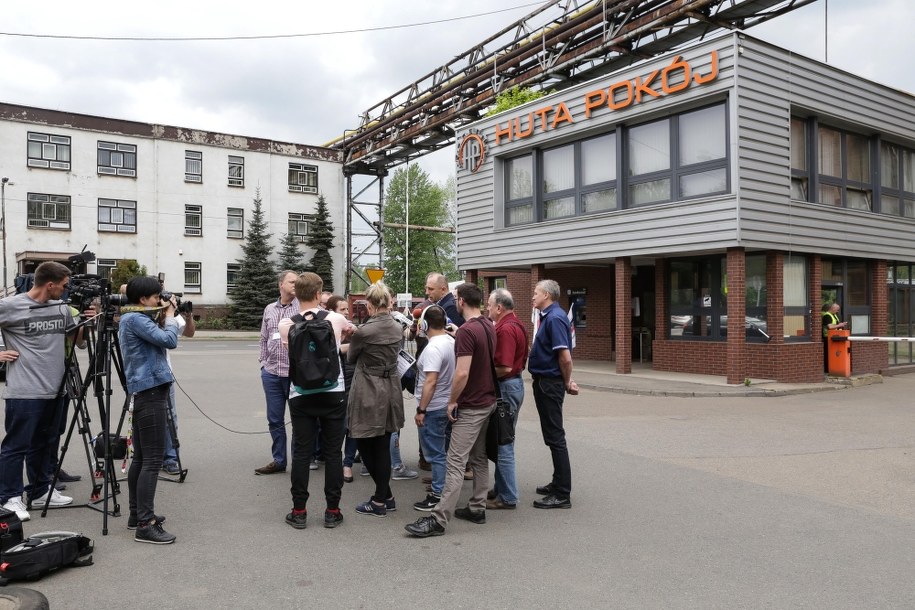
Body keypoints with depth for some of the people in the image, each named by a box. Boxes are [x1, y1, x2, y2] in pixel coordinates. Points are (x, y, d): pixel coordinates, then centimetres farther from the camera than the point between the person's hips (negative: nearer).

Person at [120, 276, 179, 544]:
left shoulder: (135, 319, 16)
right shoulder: (135, 319, -13)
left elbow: (160, 340, 21)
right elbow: (169, 341, -20)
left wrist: (164, 317, 10)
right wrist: (170, 315, -5)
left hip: (144, 393, 11)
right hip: (150, 393, -11)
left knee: (140, 457, 15)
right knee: (152, 460, -10)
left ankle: (137, 513, 24)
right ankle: (145, 525, -8)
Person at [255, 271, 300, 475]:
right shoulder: (269, 309, 11)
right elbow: (264, 339, 17)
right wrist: (263, 362, 11)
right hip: (271, 373, 5)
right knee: (275, 420, 11)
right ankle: (278, 461, 22)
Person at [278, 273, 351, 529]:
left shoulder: (286, 325, -3)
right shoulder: (335, 319, -3)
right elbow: (351, 330, 21)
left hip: (301, 396, 0)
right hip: (333, 393, 0)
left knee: (302, 452, 7)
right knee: (333, 452, 7)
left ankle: (299, 511, 14)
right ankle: (332, 510, 13)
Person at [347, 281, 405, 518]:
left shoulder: (364, 331, -17)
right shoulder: (398, 328, 0)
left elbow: (351, 358, 1)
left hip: (368, 393, -6)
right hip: (391, 390, 6)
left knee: (365, 445, 8)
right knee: (383, 446, 13)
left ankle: (383, 499, 13)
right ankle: (383, 498, 19)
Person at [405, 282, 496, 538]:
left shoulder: (466, 330, -20)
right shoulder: (489, 327, 8)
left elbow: (462, 373, -25)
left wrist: (452, 401, -12)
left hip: (471, 406, -9)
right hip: (488, 401, 9)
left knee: (456, 462, -9)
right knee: (479, 458, 15)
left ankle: (439, 519, -7)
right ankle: (477, 508, 23)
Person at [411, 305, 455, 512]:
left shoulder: (433, 348, -22)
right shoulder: (451, 341, 7)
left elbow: (430, 381, -26)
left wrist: (421, 410, -21)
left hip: (433, 408, -9)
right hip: (445, 405, 9)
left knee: (435, 453, -1)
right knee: (439, 451, 19)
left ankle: (438, 495, 7)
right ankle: (440, 487, 30)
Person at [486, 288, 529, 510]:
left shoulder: (505, 329, -20)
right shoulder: (516, 324, 12)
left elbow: (505, 368, -27)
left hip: (506, 386, -11)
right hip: (515, 383, 11)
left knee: (503, 443, -2)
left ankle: (507, 498, 7)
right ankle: (501, 489, 29)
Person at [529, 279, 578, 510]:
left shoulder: (554, 318, -19)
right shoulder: (549, 316, 13)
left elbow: (565, 357, -24)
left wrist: (567, 383, -10)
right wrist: (566, 382, 13)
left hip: (550, 384, -10)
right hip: (544, 382, 10)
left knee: (555, 437, -5)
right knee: (552, 435, 18)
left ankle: (562, 495, 2)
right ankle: (558, 483, 30)